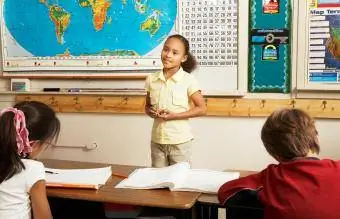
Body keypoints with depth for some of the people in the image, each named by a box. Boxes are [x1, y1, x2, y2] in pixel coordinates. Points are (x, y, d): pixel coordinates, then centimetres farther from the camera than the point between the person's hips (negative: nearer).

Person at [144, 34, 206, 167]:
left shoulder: (188, 80, -11)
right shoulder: (151, 79, 1)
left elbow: (201, 109, -8)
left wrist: (174, 116, -17)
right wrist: (151, 112, -10)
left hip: (180, 142, -3)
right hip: (157, 141, 4)